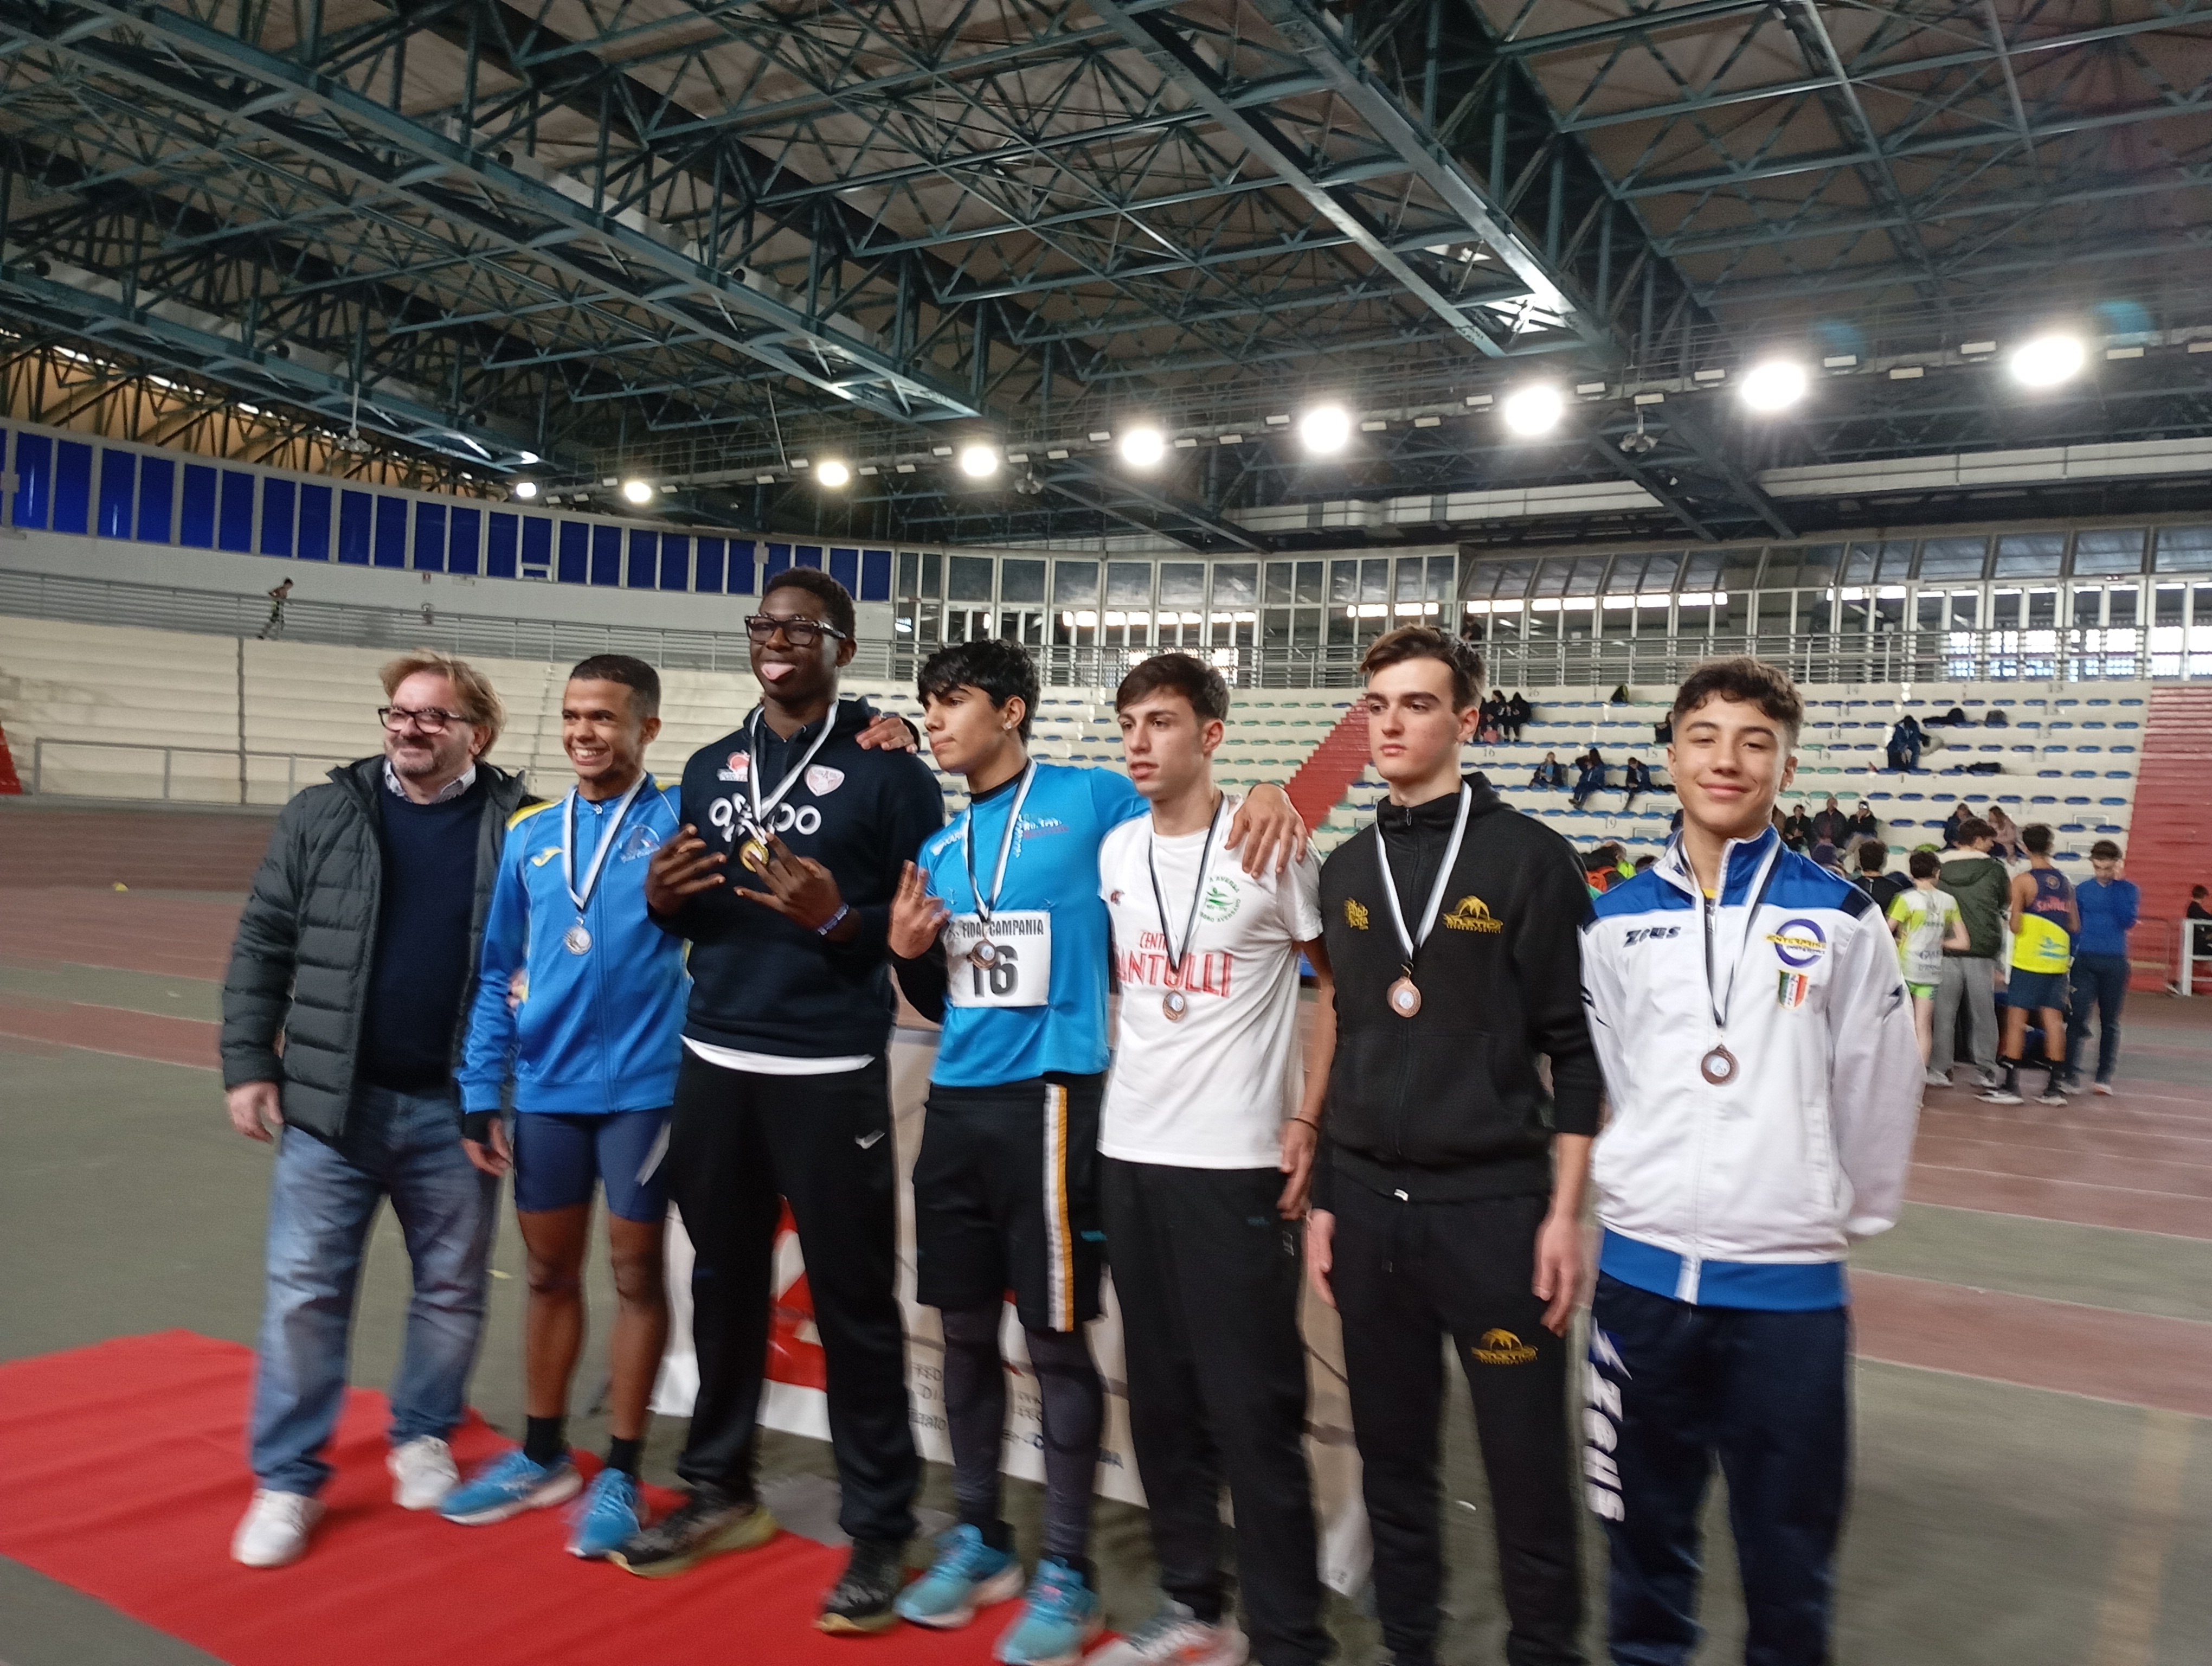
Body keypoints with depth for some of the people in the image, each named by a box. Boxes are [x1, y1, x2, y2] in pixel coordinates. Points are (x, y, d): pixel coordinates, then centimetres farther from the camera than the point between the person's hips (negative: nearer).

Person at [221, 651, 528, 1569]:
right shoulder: (322, 815, 2)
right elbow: (263, 945, 4)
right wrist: (248, 1063, 0)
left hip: (457, 1106, 0)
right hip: (330, 1100, 1)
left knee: (453, 1287, 12)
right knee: (305, 1290, 3)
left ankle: (423, 1438, 34)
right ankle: (288, 1479, 17)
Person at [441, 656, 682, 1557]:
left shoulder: (680, 817, -5)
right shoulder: (530, 834, 6)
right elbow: (497, 974, 9)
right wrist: (479, 1094, 5)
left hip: (644, 1085, -4)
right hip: (546, 1088, 4)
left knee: (635, 1274, 7)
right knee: (549, 1274, 15)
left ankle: (620, 1472, 21)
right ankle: (541, 1454, 32)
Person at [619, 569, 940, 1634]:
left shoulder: (888, 771, -5)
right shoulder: (711, 768, 13)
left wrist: (839, 921, -22)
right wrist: (662, 899, -3)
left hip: (831, 1075, -6)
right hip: (712, 1065, 6)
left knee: (854, 1301, 2)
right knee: (723, 1283, 16)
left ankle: (879, 1528, 15)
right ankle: (719, 1489, 33)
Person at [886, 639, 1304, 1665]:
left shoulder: (1091, 801, -3)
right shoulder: (939, 847, 15)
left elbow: (1208, 831, 3)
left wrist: (1266, 798, -18)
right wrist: (908, 952, 0)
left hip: (1049, 1099, -6)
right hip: (955, 1103, 6)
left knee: (1055, 1339, 0)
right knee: (965, 1329, 12)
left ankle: (1066, 1570, 15)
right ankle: (978, 1537, 29)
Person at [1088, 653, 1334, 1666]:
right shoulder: (1113, 853, 7)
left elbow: (1337, 986, -3)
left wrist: (1309, 1121, -8)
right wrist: (1101, 1103, 13)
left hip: (1236, 1164, -6)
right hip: (1128, 1154, 6)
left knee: (1252, 1412, 0)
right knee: (1161, 1399, 14)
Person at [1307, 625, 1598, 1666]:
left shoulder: (1528, 858, -6)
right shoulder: (1346, 869, 9)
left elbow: (1577, 1049, -6)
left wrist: (1563, 1213, -10)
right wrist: (1325, 1198, 11)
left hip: (1491, 1207, -4)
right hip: (1367, 1207, 5)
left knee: (1527, 1467, 4)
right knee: (1392, 1459, 15)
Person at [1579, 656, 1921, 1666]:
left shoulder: (1841, 922, -4)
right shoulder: (1618, 922, 3)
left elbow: (1877, 1100, 1)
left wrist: (1842, 1215, 7)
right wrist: (1645, 1188, 12)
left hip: (1790, 1286, -2)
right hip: (1640, 1271, 2)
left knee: (1787, 1550, 9)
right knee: (1647, 1528, 16)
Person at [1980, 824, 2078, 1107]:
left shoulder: (2022, 881, -10)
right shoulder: (2064, 882, 7)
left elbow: (2016, 925, -13)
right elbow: (2075, 926, 10)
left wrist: (2011, 922, 8)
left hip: (2028, 959, -5)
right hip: (2057, 959, 5)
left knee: (2016, 1019, -1)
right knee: (2054, 1018, 8)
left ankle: (2010, 1085, -2)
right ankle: (2056, 1086, 11)